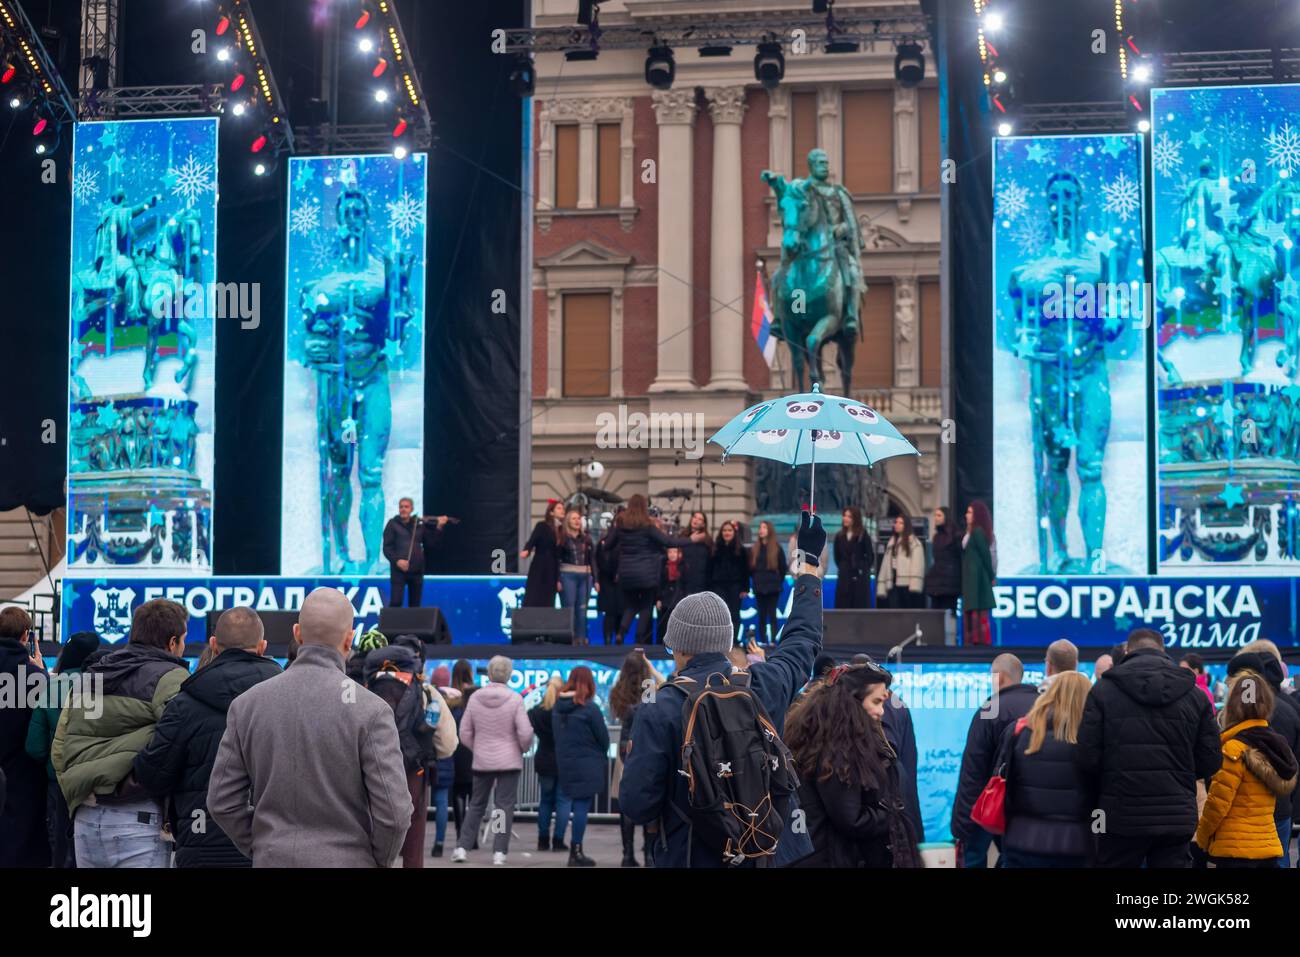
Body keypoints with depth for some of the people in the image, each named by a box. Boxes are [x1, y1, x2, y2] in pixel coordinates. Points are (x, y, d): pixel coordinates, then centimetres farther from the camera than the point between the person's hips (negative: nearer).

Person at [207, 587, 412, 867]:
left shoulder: (246, 704, 1)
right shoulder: (370, 710, -10)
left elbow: (222, 802, 4)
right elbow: (394, 812, -12)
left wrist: (260, 850, 15)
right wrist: (380, 861, 5)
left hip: (273, 860, 3)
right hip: (346, 859, -3)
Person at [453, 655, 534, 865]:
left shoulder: (475, 698, -3)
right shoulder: (515, 699, -12)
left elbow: (465, 732, 2)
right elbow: (525, 733, -13)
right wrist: (524, 748, 7)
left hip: (481, 761, 3)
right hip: (509, 760, -3)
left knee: (476, 805, 14)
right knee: (504, 807, 4)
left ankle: (461, 847, 9)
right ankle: (499, 851, 1)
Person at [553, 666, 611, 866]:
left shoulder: (558, 707, 6)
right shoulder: (589, 708, -13)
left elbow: (557, 734, 12)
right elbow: (603, 737, -6)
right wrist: (602, 756, 12)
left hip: (565, 763, 6)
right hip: (587, 765, -6)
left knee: (579, 805, 13)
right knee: (582, 806, -3)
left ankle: (576, 851, 12)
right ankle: (576, 853, -3)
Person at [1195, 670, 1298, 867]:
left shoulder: (1235, 749, -14)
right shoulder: (1275, 744, 9)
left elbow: (1218, 801, -13)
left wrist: (1202, 836, 1)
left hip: (1235, 851, -8)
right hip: (1269, 847, 8)